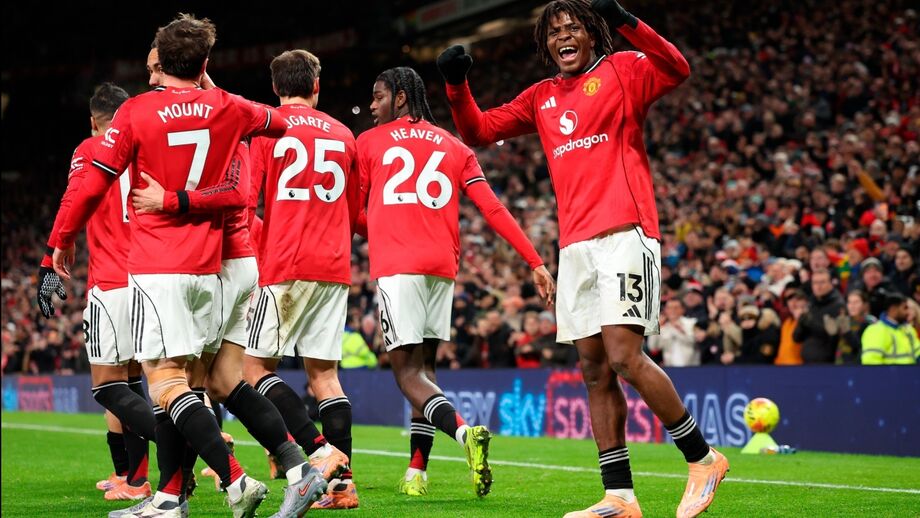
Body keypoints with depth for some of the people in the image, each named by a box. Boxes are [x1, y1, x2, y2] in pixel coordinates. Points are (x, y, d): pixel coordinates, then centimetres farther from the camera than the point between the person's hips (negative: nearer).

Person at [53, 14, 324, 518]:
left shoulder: (135, 113, -8)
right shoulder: (226, 108, 6)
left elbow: (92, 187, -6)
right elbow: (279, 121, 27)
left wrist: (63, 241, 8)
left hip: (156, 268, -6)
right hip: (206, 267, 6)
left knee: (165, 381, -10)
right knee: (172, 382, 13)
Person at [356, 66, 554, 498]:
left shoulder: (369, 143, 8)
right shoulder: (455, 148, 16)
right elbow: (493, 209, 7)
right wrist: (535, 262, 6)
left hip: (396, 265, -4)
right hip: (443, 266, 4)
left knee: (407, 372, -6)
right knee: (423, 366, 14)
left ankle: (465, 432, -32)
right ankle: (416, 474, 9)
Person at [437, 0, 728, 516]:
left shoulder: (622, 71, 3)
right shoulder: (541, 98, 20)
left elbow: (677, 70, -16)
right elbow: (478, 131, 21)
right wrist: (457, 85, 4)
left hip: (624, 234, -7)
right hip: (575, 245, 7)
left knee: (624, 358, -16)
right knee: (595, 370, 3)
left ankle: (702, 458, 0)